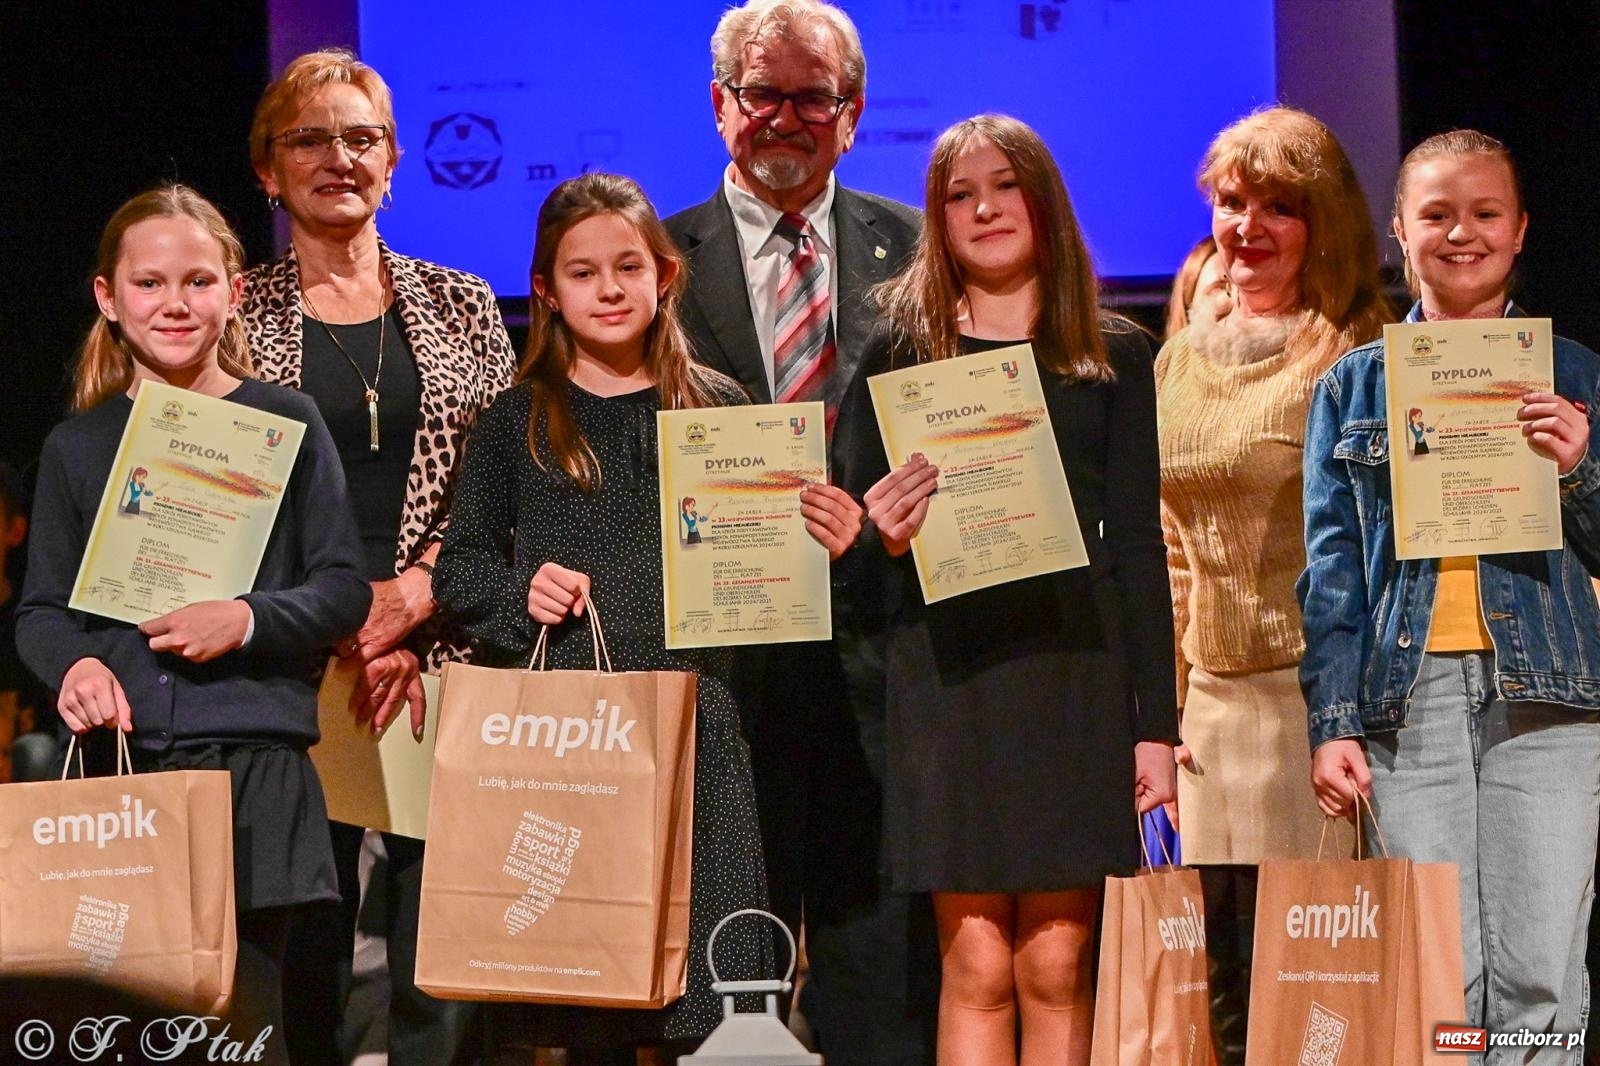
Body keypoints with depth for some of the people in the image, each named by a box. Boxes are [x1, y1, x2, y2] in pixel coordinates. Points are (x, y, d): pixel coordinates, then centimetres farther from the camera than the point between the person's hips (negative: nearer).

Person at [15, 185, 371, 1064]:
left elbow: (345, 589, 5)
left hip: (255, 768, -2)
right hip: (120, 768, 2)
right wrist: (74, 663, -8)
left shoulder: (285, 424, 6)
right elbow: (39, 610, 13)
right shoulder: (77, 446, 11)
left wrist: (247, 621, -13)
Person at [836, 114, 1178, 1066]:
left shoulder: (1114, 357, 10)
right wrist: (885, 535, -13)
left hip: (1075, 671, 0)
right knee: (976, 968, -3)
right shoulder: (898, 354, 9)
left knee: (1056, 967, -1)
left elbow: (1139, 547, 7)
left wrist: (1156, 726, 0)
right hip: (948, 673, 0)